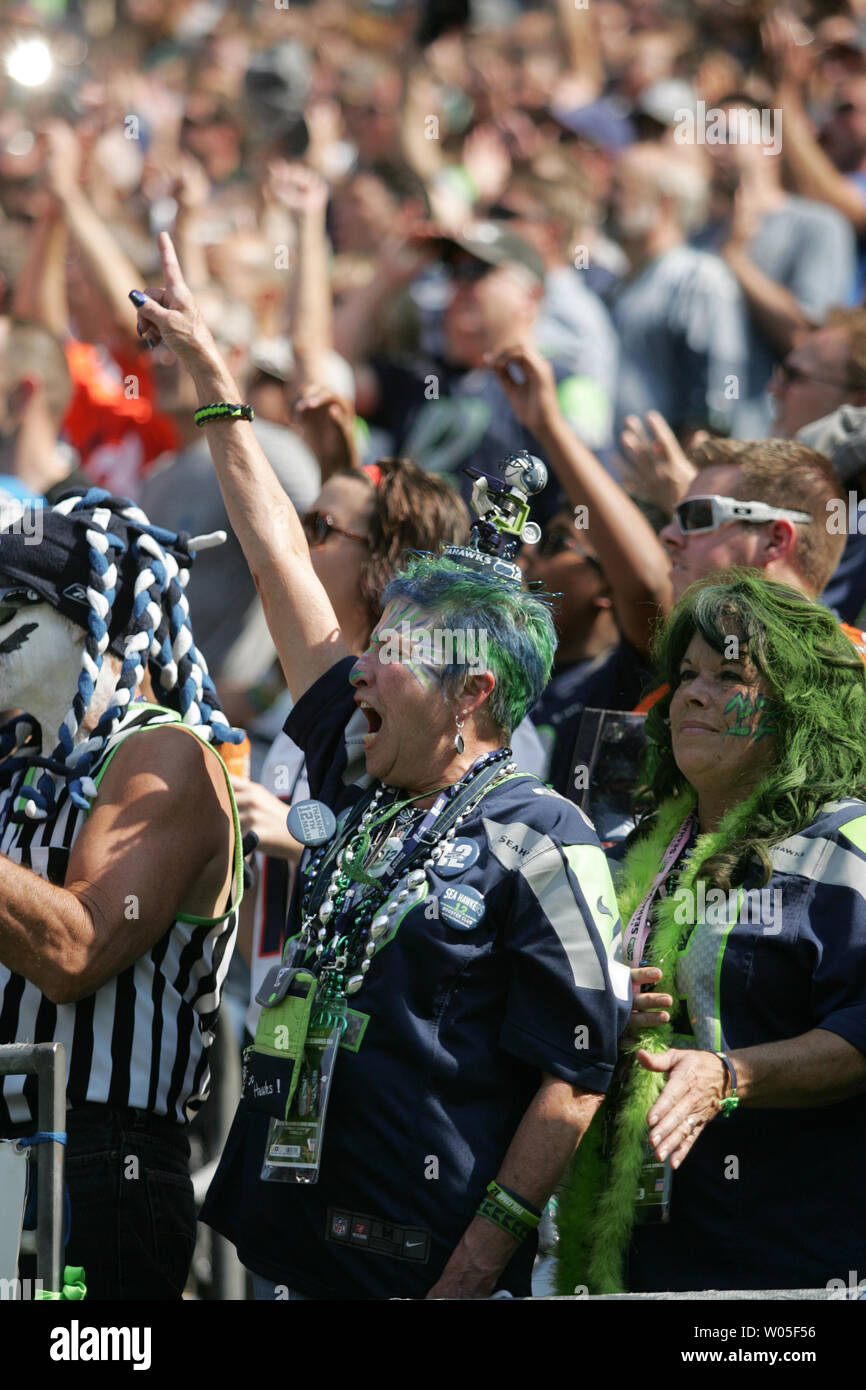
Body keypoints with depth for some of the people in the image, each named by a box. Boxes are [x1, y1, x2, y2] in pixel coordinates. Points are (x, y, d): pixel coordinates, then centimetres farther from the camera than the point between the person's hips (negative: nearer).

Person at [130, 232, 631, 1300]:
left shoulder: (538, 843, -10)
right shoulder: (367, 792, 11)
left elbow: (574, 1079, -13)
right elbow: (283, 566, 17)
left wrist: (474, 1275, -18)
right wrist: (207, 372, 22)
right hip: (296, 1255, 7)